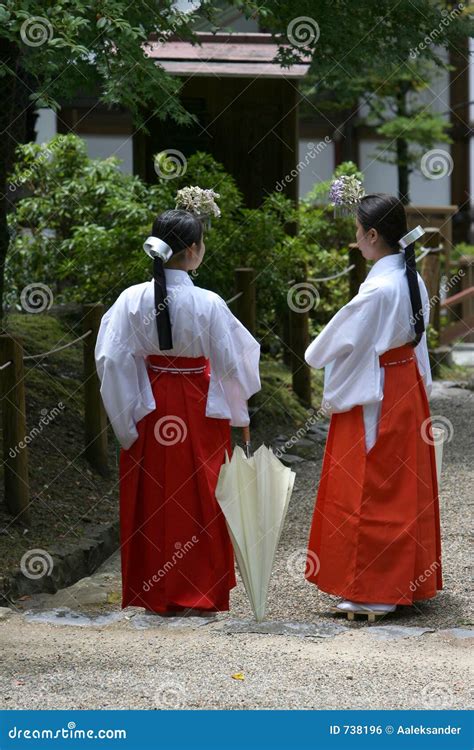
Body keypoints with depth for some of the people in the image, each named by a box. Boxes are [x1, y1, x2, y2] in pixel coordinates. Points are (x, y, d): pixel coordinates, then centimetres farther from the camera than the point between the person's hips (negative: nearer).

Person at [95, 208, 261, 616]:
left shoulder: (133, 299, -10)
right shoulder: (208, 303, -16)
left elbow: (111, 360, -9)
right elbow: (231, 361, -9)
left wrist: (125, 418, 0)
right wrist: (239, 410, 9)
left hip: (150, 409, 2)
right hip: (200, 409, -2)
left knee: (151, 497, 13)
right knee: (198, 497, 10)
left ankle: (151, 592, 20)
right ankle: (197, 592, 14)